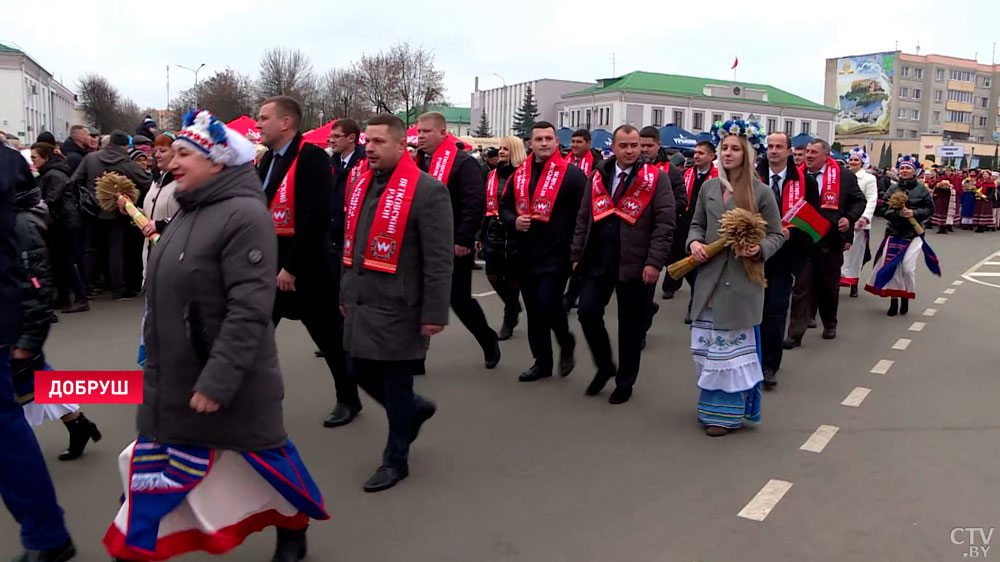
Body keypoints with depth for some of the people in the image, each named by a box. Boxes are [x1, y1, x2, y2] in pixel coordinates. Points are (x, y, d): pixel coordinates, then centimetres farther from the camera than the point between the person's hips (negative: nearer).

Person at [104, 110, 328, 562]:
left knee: (262, 457, 11)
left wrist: (218, 380, -26)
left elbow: (249, 309, -25)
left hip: (229, 383, -8)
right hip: (176, 382, 8)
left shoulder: (244, 215, -19)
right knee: (154, 470, 12)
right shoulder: (189, 213, 10)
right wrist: (159, 369, 20)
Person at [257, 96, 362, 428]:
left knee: (330, 338, 8)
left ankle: (349, 399, 27)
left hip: (304, 269, -7)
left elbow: (317, 217, -24)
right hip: (269, 267, 8)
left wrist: (291, 267, -22)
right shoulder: (268, 159, 12)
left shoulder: (311, 157, -15)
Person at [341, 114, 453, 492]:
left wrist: (434, 313, -17)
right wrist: (345, 293, 20)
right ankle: (416, 409, 42)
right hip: (360, 305, 8)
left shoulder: (427, 191, -14)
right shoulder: (361, 185, 10)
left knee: (395, 384, 5)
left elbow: (440, 259, -16)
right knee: (363, 373, 17)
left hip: (397, 309, -7)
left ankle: (395, 460, 25)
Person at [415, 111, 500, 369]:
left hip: (453, 247, -6)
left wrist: (463, 239, -21)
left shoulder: (463, 163, -11)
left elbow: (475, 204, -18)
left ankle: (488, 340, 31)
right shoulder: (416, 163, 11)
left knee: (460, 299, 5)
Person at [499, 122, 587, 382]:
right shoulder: (519, 174, 10)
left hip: (556, 255, -6)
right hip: (527, 254, 6)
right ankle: (542, 362, 25)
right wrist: (513, 221, -5)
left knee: (548, 303, -14)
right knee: (533, 309, 11)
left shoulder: (571, 174, -7)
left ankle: (566, 343, 17)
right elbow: (504, 206, 16)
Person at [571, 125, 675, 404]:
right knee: (588, 312, -2)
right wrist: (577, 255, 7)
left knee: (631, 325, 6)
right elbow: (583, 218, 12)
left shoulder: (656, 177, -4)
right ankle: (604, 366, 23)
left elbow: (665, 223, -9)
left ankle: (625, 382, 23)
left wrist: (654, 262, -16)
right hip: (597, 260, 4)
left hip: (635, 263, -3)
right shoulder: (598, 175, 9)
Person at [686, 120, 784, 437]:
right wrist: (694, 242, -5)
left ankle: (728, 412, 15)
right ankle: (711, 404, 28)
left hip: (742, 280, -4)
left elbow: (777, 234, -1)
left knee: (734, 346, 4)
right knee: (707, 346, 11)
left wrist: (760, 249, -21)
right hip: (710, 277, 4)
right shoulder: (709, 187, 6)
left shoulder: (761, 192, -5)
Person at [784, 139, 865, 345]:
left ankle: (830, 324, 38)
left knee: (829, 286, 16)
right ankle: (795, 334, -1)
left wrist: (849, 218, -10)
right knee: (801, 287, -3)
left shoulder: (845, 177, -1)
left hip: (831, 241, 0)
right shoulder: (796, 176, 2)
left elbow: (859, 200, 7)